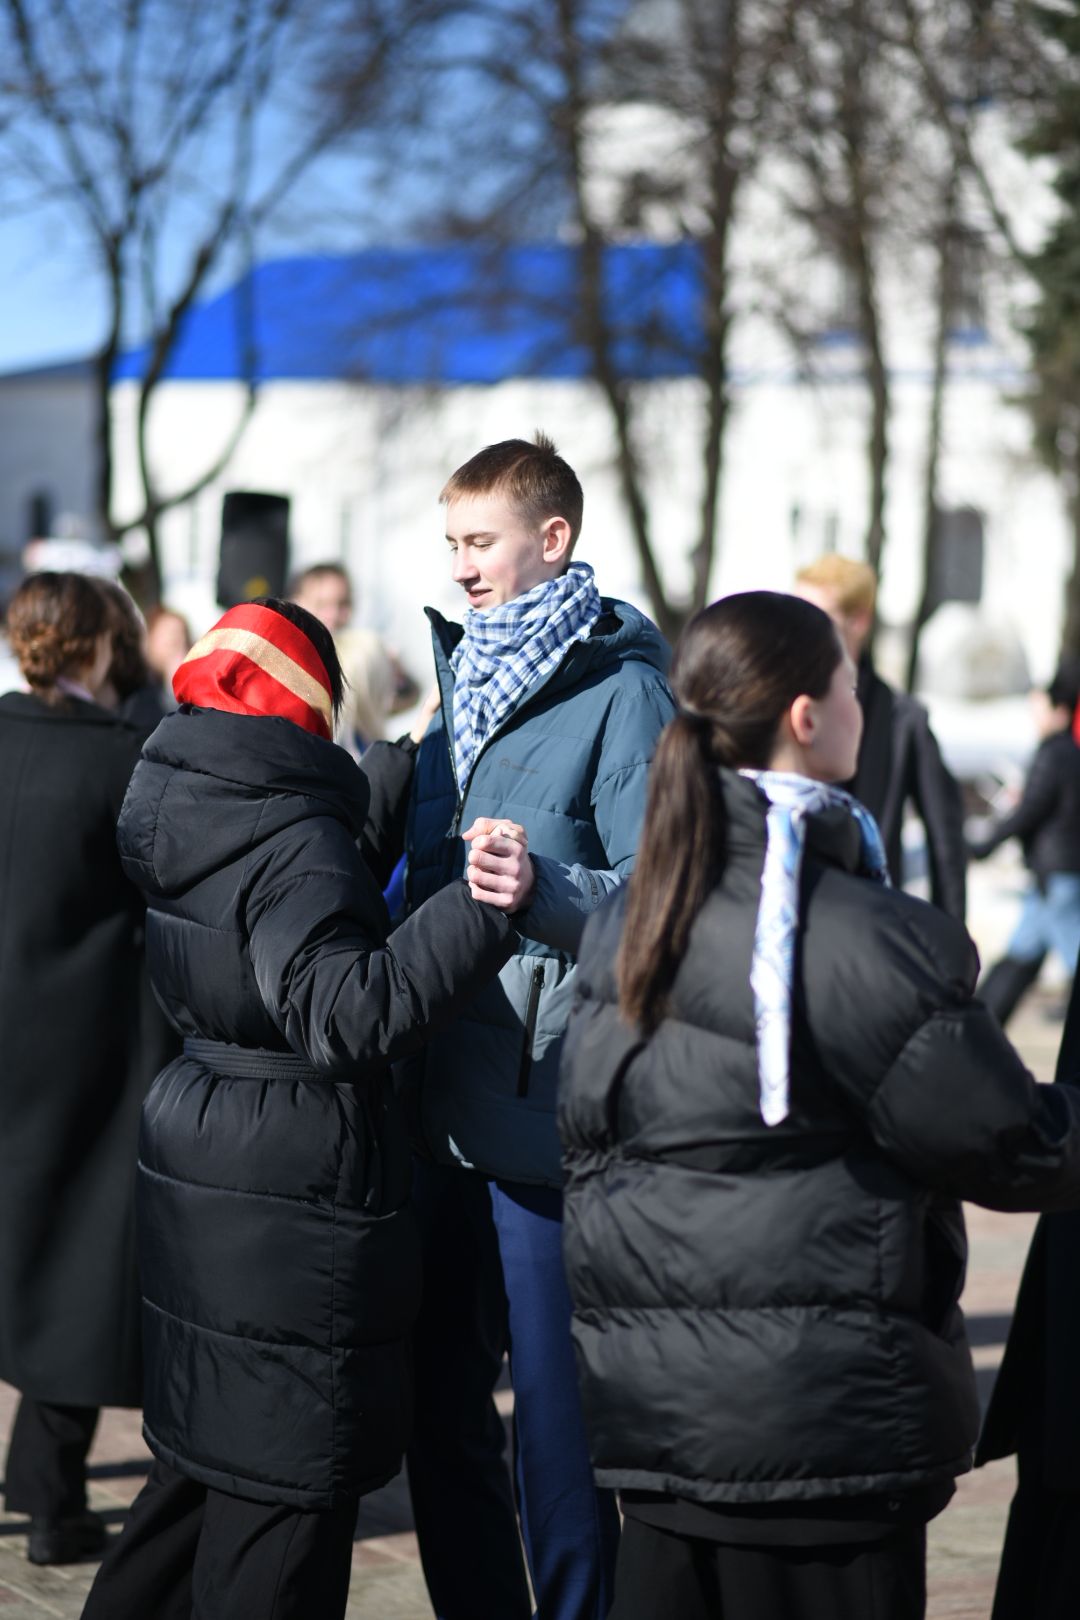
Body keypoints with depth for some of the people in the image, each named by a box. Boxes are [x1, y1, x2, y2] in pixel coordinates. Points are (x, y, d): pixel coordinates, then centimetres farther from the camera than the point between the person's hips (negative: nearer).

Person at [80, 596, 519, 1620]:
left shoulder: (183, 813, 8)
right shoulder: (296, 843, -19)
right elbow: (344, 1013, -32)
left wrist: (409, 772, 26)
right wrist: (484, 910, -36)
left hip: (199, 1153, 9)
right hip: (294, 1196, -9)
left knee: (207, 1448, 22)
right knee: (287, 1472, -1)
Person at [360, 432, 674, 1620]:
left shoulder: (621, 690, -8)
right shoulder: (465, 672, 15)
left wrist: (544, 890, -33)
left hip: (546, 1109, -8)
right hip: (443, 1100, 8)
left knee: (553, 1408, -2)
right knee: (436, 1400, 14)